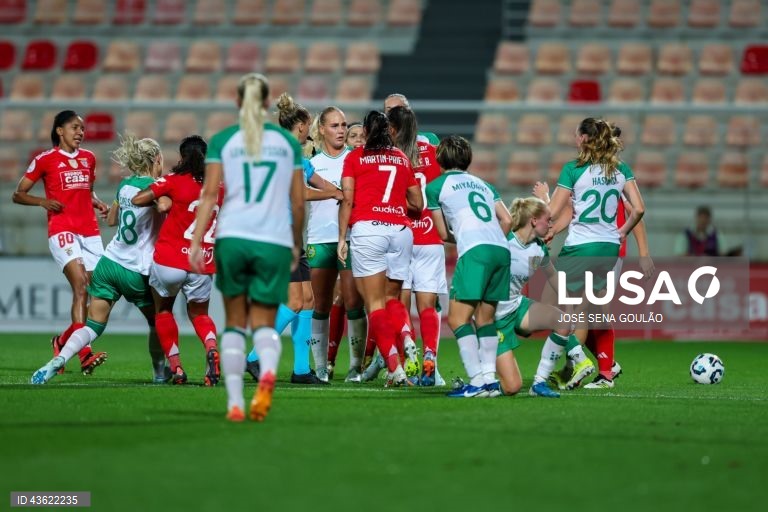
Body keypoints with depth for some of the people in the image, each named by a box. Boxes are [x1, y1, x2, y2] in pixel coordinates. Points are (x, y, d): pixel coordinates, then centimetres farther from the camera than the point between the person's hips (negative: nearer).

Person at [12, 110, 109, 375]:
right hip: (62, 230, -6)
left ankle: (62, 341, 24)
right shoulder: (45, 159, 1)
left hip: (90, 231, 6)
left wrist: (99, 204, 10)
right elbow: (18, 194, 4)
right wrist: (43, 201, -13)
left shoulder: (89, 158, 16)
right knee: (81, 287, -22)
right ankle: (85, 355, -29)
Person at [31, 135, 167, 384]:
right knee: (158, 321, 20)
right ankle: (161, 371, 31)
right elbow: (163, 205, -31)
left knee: (93, 326, 1)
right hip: (136, 273, -5)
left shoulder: (126, 184, 10)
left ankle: (57, 361, -22)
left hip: (109, 263, 5)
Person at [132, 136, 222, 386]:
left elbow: (138, 199, -11)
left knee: (163, 311, 20)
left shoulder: (175, 180, -6)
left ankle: (175, 367, 8)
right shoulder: (220, 186, 4)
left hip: (169, 261, -2)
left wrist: (157, 200, 8)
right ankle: (211, 347, -14)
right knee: (198, 314, 20)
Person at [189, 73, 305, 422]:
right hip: (275, 242, 0)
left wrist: (196, 243, -7)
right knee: (264, 324, 6)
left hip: (232, 238, 0)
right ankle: (268, 371, -27)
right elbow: (298, 202, 11)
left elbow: (209, 194, -4)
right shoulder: (288, 142, 9)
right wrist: (297, 244, 24)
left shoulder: (222, 141, 4)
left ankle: (234, 402, 2)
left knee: (235, 324, 13)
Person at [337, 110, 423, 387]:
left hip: (367, 228, -3)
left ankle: (395, 368, -16)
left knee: (375, 304, -3)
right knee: (392, 299, 17)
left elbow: (347, 200, 1)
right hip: (401, 230, 3)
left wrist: (342, 238, 3)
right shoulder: (403, 159, 17)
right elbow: (417, 204, 19)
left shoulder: (355, 157, 9)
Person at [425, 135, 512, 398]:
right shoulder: (482, 184, 27)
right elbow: (507, 220, 19)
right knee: (485, 317, 14)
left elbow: (443, 234, 17)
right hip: (501, 249, 6)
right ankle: (490, 380, 6)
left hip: (475, 251, -6)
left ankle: (477, 382, -14)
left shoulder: (435, 186, 13)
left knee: (458, 318, -4)